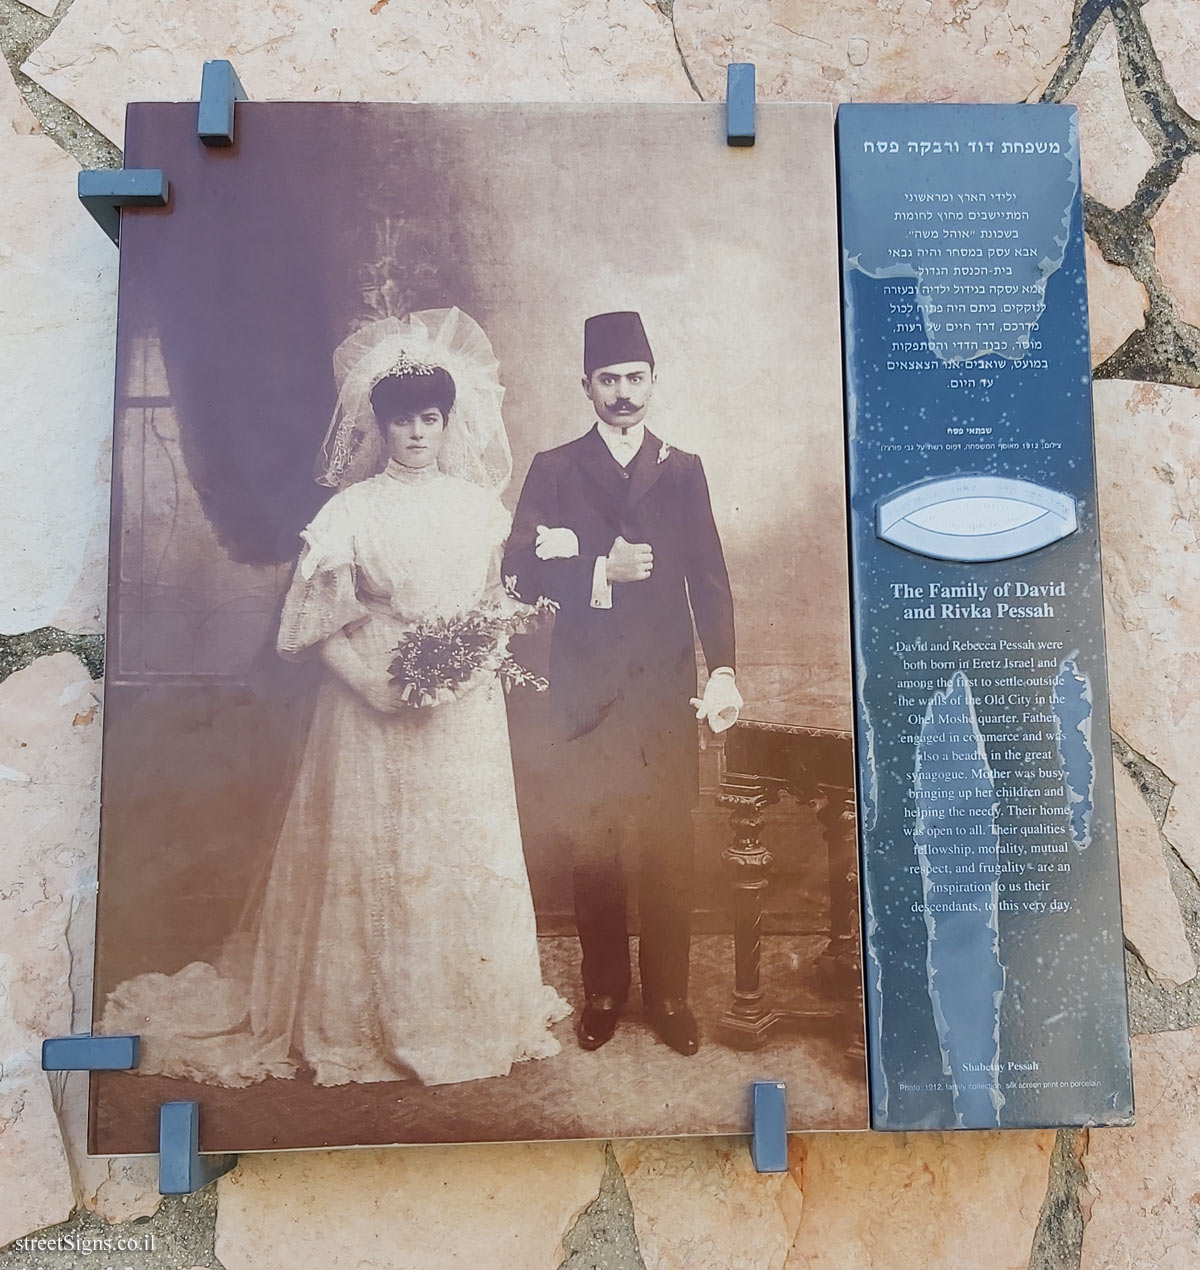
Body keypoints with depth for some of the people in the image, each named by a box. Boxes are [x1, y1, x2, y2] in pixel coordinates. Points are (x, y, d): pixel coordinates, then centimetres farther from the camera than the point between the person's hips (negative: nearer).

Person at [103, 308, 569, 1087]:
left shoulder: (477, 505, 5)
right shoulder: (353, 511, -6)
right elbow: (317, 624, -6)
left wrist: (475, 665, -4)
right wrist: (370, 684, -17)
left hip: (465, 712, 4)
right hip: (375, 711, -3)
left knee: (468, 855, 11)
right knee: (372, 857, 6)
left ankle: (473, 1011, 31)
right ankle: (366, 1022, 26)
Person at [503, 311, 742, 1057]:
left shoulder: (683, 471, 10)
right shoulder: (555, 470, 6)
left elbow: (709, 578, 4)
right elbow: (522, 572, -3)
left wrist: (723, 669, -7)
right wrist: (602, 572, -15)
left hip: (667, 686, 1)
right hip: (587, 689, 0)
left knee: (671, 848, 5)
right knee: (592, 847, 8)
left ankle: (669, 994, 23)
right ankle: (604, 990, 26)